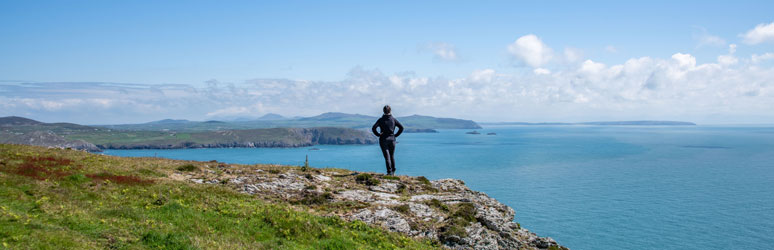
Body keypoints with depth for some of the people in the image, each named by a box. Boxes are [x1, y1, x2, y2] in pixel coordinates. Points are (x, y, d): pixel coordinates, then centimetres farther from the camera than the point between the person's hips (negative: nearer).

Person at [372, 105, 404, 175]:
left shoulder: (381, 120, -4)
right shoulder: (393, 119, 1)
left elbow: (373, 128, -15)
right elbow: (401, 128, -2)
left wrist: (378, 134, -3)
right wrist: (396, 135, 4)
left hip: (383, 140, -2)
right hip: (392, 139, 2)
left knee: (387, 156, -2)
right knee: (392, 156, 16)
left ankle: (389, 172, -10)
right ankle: (393, 171, 20)